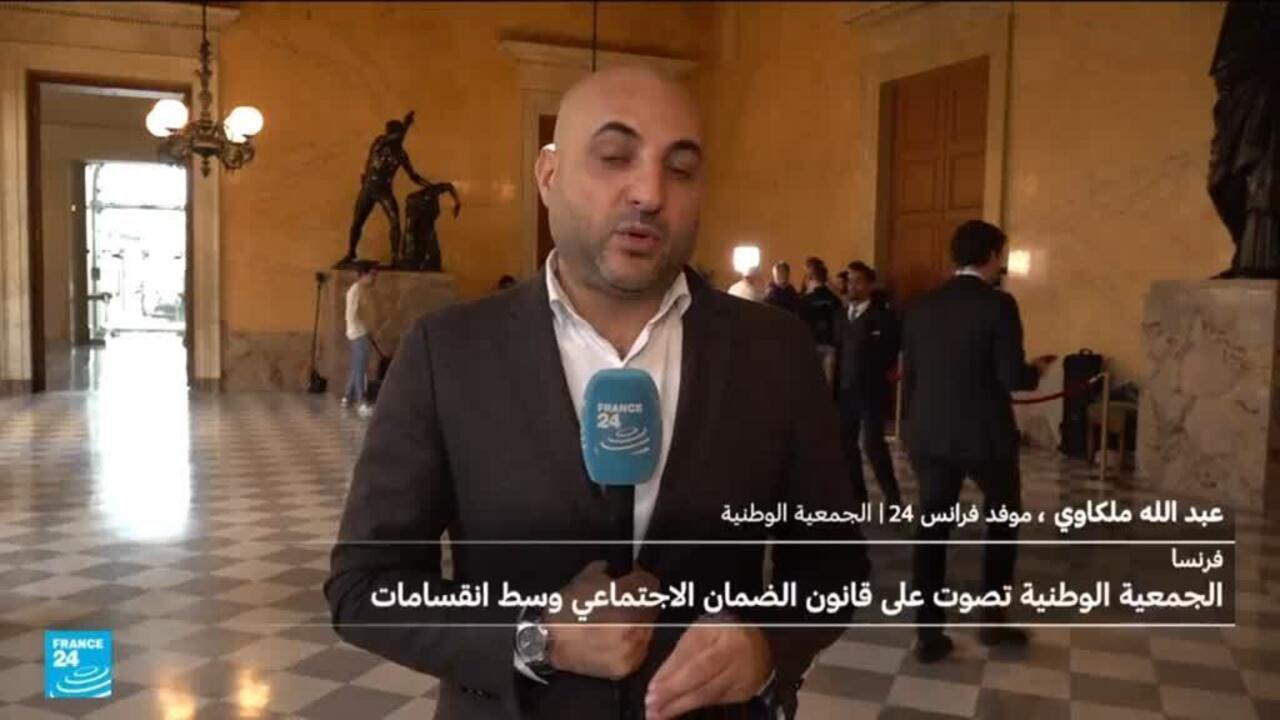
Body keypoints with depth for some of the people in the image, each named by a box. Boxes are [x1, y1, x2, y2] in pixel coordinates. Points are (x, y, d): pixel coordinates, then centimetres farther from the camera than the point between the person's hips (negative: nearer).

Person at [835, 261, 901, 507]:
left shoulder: (883, 316, -8)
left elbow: (894, 350, -6)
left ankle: (892, 497, 5)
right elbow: (840, 353, 12)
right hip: (845, 390, 6)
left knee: (873, 444, -8)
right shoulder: (843, 316, 11)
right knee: (846, 444, 7)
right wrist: (835, 386, 9)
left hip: (871, 390, -6)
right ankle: (856, 495, 18)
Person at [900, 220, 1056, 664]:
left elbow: (908, 375, 8)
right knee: (1004, 518, 18)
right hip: (985, 435, -4)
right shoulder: (998, 304, -11)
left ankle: (928, 633, 10)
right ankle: (992, 618, 22)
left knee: (932, 528, 9)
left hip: (929, 435, 4)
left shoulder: (921, 307, 4)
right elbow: (1012, 377, -16)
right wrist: (1037, 370, 6)